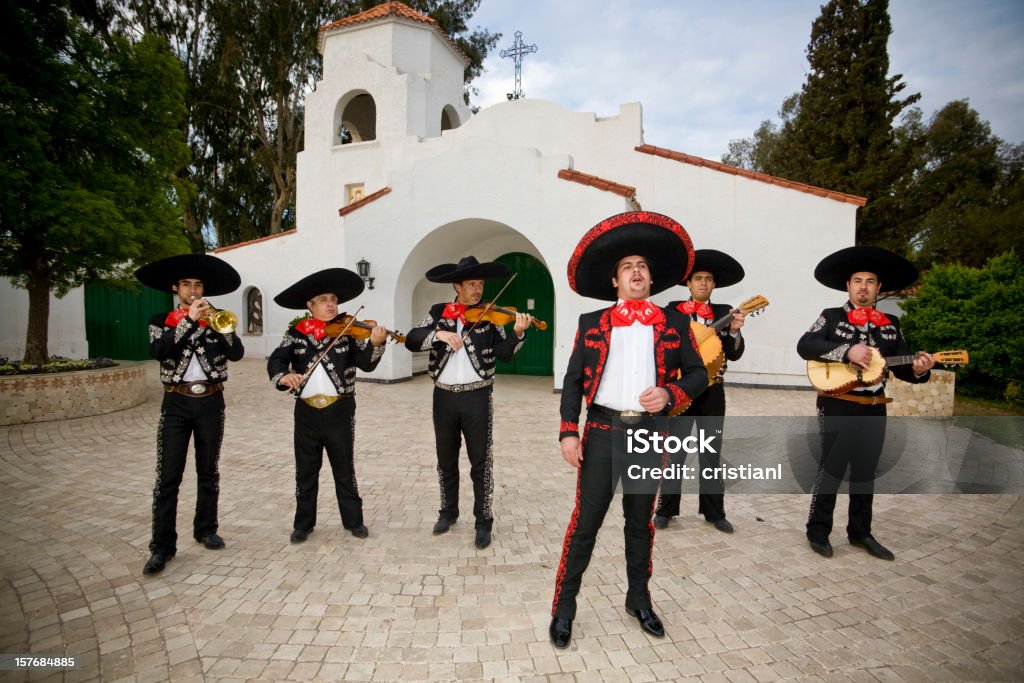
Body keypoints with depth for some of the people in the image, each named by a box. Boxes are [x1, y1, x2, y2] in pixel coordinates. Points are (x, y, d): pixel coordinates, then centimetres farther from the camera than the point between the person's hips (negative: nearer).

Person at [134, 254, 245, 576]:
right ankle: (162, 546, 6)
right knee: (168, 477, -2)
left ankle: (206, 529, 26)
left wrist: (220, 325, -21)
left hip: (211, 402, 1)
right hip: (176, 403, -1)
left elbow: (237, 353, -7)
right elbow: (158, 351, -15)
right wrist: (189, 320, -20)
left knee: (208, 471, 11)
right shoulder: (161, 321, 6)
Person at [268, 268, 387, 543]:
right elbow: (275, 360, -6)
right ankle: (303, 523, 28)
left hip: (340, 410, -1)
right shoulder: (297, 332, 2)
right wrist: (283, 376, -28)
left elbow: (367, 364, -12)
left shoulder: (348, 332, -3)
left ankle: (354, 520, 24)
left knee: (344, 469, 11)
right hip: (306, 411, 1)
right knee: (306, 470, 13)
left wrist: (376, 344, -31)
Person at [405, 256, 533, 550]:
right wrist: (438, 334, -25)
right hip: (444, 396, 2)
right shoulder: (438, 313, 3)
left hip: (477, 397, -2)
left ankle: (484, 521, 16)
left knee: (480, 461, 4)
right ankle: (448, 511, 34)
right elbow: (411, 340, -9)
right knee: (446, 459, 15)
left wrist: (518, 334, -26)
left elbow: (504, 354, -9)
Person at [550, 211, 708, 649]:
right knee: (585, 522, 3)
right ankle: (564, 607, 19)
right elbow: (573, 380, 1)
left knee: (640, 521, 17)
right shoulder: (592, 323, 3)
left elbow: (698, 374, 5)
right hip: (603, 432, -1)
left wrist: (670, 394, -15)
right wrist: (568, 432, -8)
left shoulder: (674, 323, 5)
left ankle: (639, 599, 35)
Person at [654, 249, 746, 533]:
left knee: (711, 453, 9)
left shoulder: (724, 312, 6)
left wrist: (734, 331, -19)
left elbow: (734, 354, -2)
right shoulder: (673, 309, 2)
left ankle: (714, 511, 22)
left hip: (711, 392, 2)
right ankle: (666, 509, 17)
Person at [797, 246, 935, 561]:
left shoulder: (890, 324, 12)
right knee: (831, 470, 0)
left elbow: (901, 367, 11)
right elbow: (804, 346, -16)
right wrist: (847, 351, -25)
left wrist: (918, 369, -11)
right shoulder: (832, 316, -1)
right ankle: (818, 530, 13)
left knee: (865, 473, 14)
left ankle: (860, 532, 28)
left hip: (874, 410, 5)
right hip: (838, 408, -5)